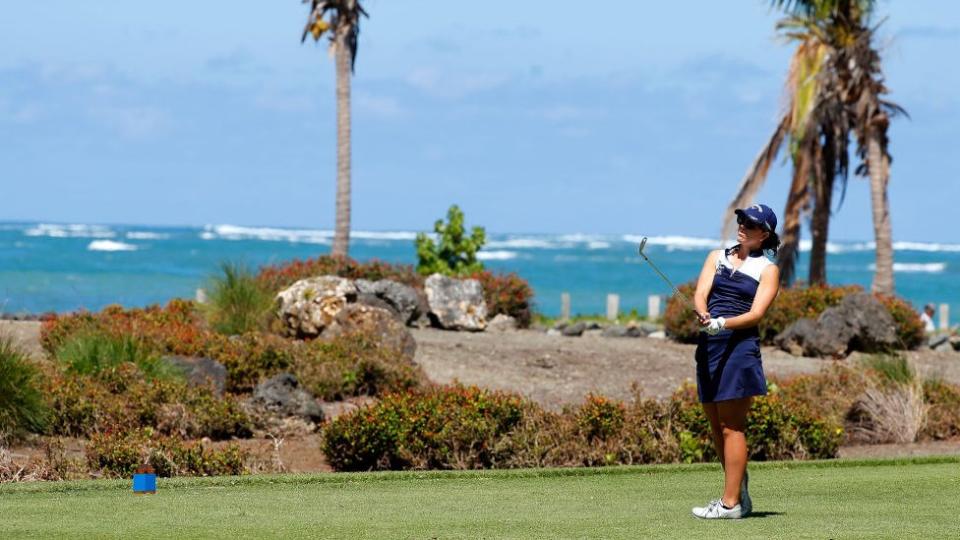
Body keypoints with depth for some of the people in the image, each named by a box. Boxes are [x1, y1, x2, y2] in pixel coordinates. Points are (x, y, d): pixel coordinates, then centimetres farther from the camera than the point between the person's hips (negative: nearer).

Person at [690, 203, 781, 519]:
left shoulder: (767, 270, 3)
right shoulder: (717, 257, 15)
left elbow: (756, 314, -8)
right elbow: (700, 294, 1)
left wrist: (722, 323, -26)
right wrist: (704, 315, -22)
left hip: (740, 346, -6)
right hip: (709, 344, 6)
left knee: (731, 426, -9)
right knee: (716, 426, 8)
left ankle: (731, 503, -8)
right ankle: (739, 493, 19)